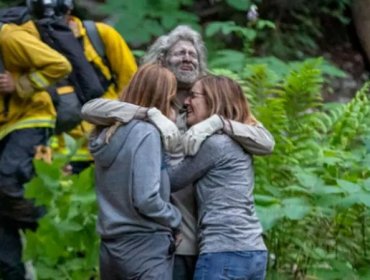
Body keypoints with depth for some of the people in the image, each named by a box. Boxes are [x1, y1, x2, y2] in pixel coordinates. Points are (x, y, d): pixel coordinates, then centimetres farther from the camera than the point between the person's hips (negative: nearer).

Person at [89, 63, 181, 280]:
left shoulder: (108, 131, 9)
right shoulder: (146, 133, -14)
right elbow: (146, 200, -19)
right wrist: (176, 218, -3)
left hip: (110, 246, 8)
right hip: (144, 247, -8)